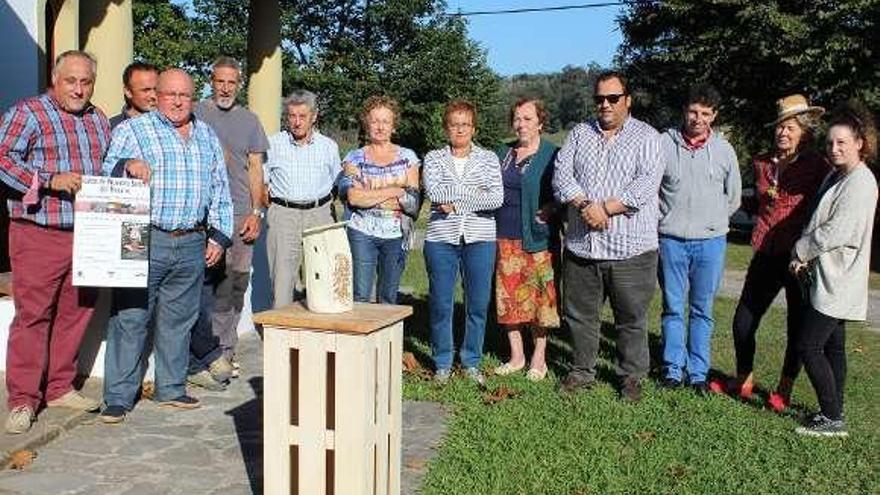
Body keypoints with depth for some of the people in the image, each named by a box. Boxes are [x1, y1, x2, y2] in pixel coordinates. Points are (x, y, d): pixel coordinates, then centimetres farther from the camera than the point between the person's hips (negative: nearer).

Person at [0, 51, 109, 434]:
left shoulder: (98, 120, 17)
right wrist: (50, 181, -20)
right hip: (39, 235, -6)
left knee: (75, 313, 11)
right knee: (32, 315, -4)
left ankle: (60, 388, 24)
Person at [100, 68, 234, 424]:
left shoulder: (207, 136, 16)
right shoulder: (132, 130, 4)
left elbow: (220, 190, 18)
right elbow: (106, 174, 0)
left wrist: (219, 235, 12)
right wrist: (127, 165, -22)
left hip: (192, 245, 4)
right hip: (144, 241, -4)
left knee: (179, 319, 11)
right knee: (130, 318, -3)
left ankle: (171, 388, 23)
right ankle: (118, 397, 5)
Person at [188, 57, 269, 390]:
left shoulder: (249, 120, 15)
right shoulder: (196, 115, 4)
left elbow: (255, 169, 15)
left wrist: (256, 212, 5)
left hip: (241, 215, 4)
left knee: (236, 287, 6)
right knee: (206, 286, -7)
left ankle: (224, 353, 15)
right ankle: (202, 359, -2)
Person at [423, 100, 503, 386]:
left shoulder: (488, 158, 7)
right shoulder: (434, 158, 7)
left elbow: (497, 199, -8)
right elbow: (433, 193, -12)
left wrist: (456, 203, -10)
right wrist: (474, 192, -10)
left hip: (480, 239, 0)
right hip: (441, 238, 0)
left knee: (478, 305, 4)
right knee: (440, 304, 4)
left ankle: (472, 362, 20)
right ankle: (442, 364, 19)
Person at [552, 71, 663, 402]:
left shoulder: (646, 137, 2)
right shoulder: (579, 134, 13)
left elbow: (647, 184, -11)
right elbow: (562, 174, 1)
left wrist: (604, 207, -18)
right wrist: (584, 205, -16)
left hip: (630, 249, -3)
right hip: (581, 247, 3)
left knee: (631, 318, 6)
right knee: (580, 315, 12)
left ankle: (632, 376, 21)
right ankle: (583, 371, 29)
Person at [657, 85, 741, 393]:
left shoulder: (724, 150, 4)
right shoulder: (663, 144, -3)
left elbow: (733, 197, 14)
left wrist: (712, 221, 13)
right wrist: (667, 218, 4)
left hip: (710, 241, 1)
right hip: (671, 240, -1)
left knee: (702, 311, 8)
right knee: (673, 308, 6)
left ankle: (698, 372, 17)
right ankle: (674, 369, 16)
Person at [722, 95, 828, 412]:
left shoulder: (817, 166, -6)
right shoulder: (762, 163, 8)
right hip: (767, 254, 5)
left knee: (797, 328, 8)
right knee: (743, 320, 7)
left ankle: (784, 390, 24)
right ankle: (743, 380, 26)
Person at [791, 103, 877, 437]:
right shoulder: (836, 177, 14)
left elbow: (837, 232, -22)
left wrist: (800, 250, -9)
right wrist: (804, 254, 1)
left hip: (836, 283, -10)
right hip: (828, 280, 10)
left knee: (808, 346, -9)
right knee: (832, 347, 13)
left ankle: (832, 419, -1)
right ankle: (833, 414, 22)